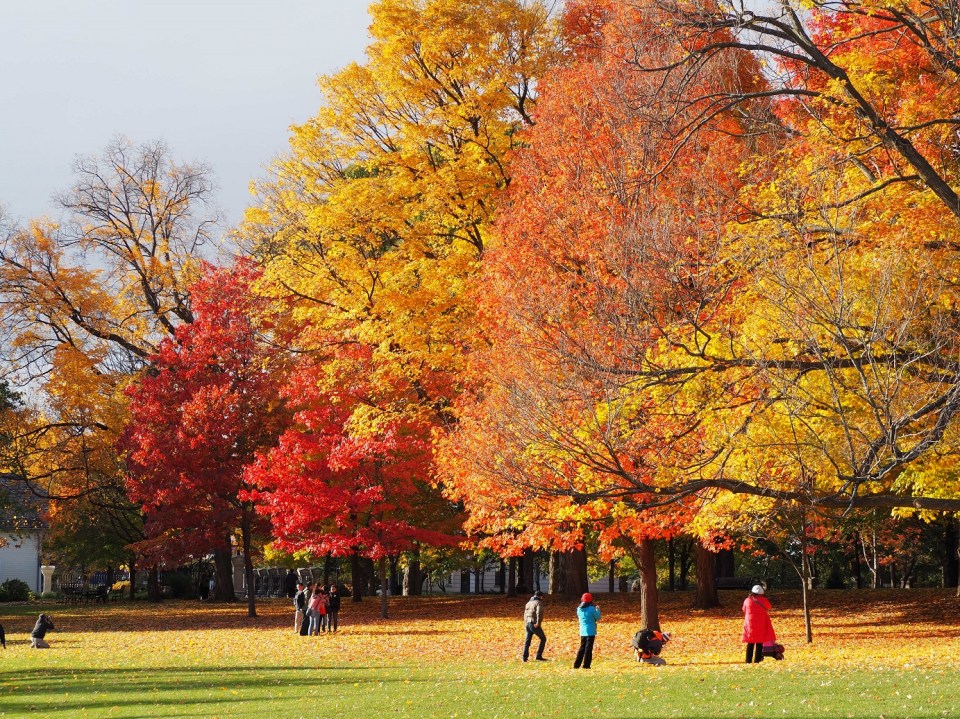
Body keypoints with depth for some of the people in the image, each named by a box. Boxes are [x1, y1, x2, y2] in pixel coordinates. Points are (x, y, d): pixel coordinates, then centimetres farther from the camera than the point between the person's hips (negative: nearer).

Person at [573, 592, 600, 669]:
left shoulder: (579, 609, 2)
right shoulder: (591, 609, -14)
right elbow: (598, 618, -5)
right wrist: (598, 610, 11)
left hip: (582, 631, 5)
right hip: (590, 631, -5)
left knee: (582, 648, 15)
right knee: (588, 648, 1)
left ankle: (576, 665, 13)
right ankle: (586, 665, -1)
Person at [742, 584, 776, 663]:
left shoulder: (747, 600, 0)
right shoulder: (764, 600, -5)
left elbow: (744, 610, 12)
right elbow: (768, 608, 12)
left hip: (750, 624, 2)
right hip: (761, 624, -2)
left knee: (750, 643, 10)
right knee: (759, 643, 3)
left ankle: (749, 660, 8)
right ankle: (757, 660, -1)